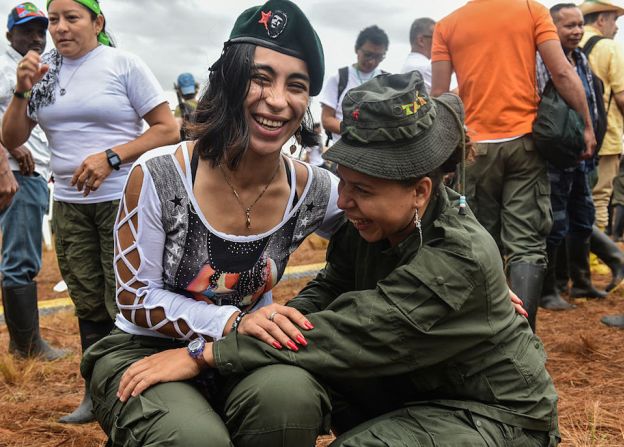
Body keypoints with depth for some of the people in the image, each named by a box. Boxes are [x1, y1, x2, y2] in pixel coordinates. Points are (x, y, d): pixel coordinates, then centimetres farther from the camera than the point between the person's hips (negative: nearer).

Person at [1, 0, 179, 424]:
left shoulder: (123, 64, -4)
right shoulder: (43, 69, 8)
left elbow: (168, 129, -7)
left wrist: (110, 157, -16)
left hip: (123, 201, -5)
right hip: (69, 204, 5)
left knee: (123, 305, -4)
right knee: (88, 304, 12)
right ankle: (96, 394, 25)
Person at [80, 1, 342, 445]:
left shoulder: (313, 190, -9)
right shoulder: (159, 176, -18)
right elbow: (137, 299, -12)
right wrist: (232, 321, -26)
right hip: (143, 352, -2)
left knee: (289, 395, -33)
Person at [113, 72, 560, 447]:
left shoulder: (460, 260, -31)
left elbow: (348, 335, -34)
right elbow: (330, 289, 0)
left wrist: (204, 356, -33)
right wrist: (280, 319, -23)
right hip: (415, 385, 7)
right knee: (289, 380, -8)